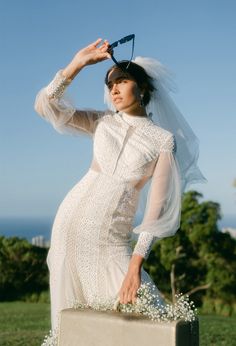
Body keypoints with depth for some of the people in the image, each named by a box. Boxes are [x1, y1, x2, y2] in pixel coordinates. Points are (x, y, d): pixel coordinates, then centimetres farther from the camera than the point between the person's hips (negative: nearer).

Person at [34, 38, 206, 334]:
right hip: (71, 222, 2)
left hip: (112, 240, -2)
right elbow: (45, 105, -1)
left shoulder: (163, 140, -3)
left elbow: (158, 207, -8)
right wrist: (78, 63, -6)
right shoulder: (102, 122, 7)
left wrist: (136, 263, -16)